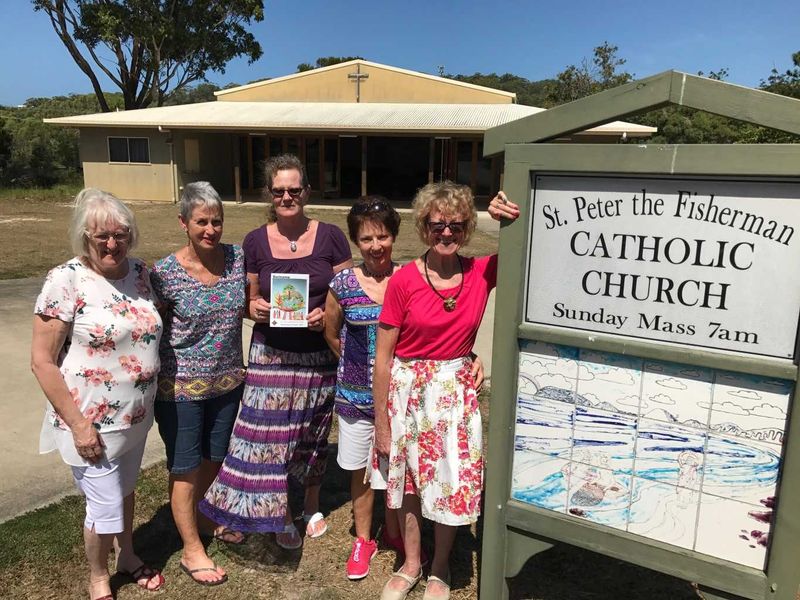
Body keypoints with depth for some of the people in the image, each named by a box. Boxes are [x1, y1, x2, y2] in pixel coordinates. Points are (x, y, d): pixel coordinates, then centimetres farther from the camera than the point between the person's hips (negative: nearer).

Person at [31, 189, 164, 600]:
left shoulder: (139, 272, -1)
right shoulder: (65, 281, -18)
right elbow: (42, 361, -16)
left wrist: (148, 402, 10)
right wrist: (78, 423, -17)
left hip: (137, 415, 5)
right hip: (93, 422, -5)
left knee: (124, 490, 25)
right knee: (105, 507, 8)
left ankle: (127, 555, 49)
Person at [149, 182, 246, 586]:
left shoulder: (237, 258, -5)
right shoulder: (166, 273, -15)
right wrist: (152, 381, -7)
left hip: (228, 380, 4)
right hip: (181, 385, -4)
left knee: (214, 458, 22)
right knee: (186, 468, 11)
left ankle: (201, 517, 50)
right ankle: (192, 550, 30)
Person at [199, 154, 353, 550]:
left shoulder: (330, 237, -3)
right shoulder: (255, 242, 1)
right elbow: (250, 301, 8)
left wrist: (327, 314, -18)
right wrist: (254, 308, -14)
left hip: (319, 356, 0)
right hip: (271, 354, 0)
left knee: (314, 433, 14)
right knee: (270, 435, -1)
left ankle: (312, 505, 39)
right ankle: (280, 517, 22)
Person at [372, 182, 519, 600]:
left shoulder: (482, 273, -6)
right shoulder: (403, 281, -13)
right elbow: (383, 358, -9)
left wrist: (514, 220, -23)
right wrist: (381, 423, -5)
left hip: (456, 393, 1)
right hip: (408, 391, -1)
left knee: (452, 483, 10)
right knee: (409, 481, 15)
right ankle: (411, 564, 41)